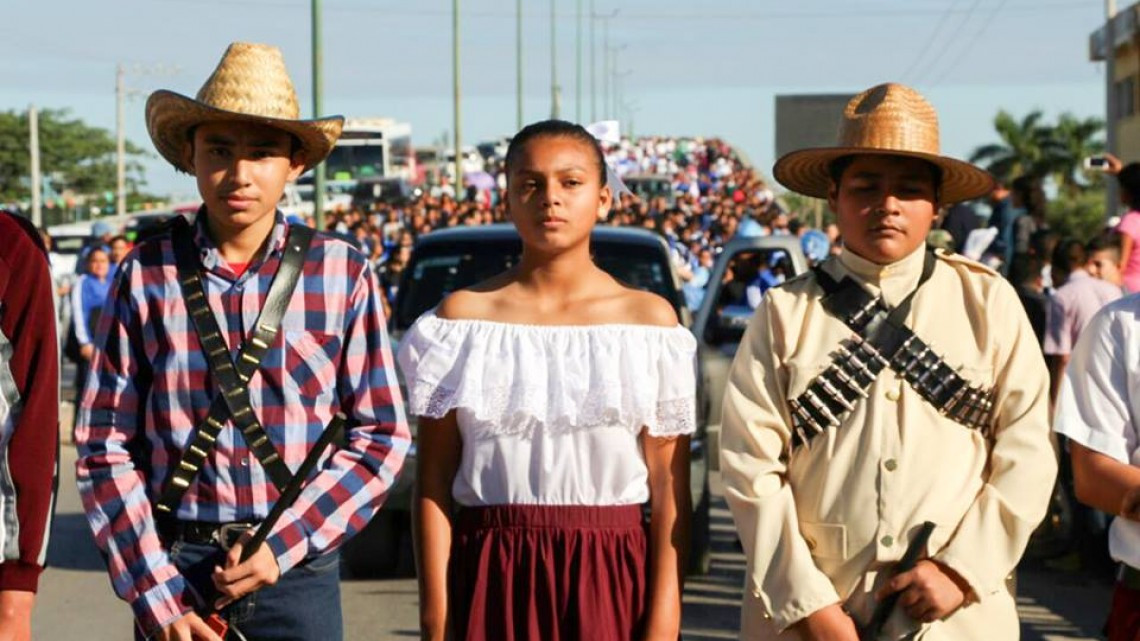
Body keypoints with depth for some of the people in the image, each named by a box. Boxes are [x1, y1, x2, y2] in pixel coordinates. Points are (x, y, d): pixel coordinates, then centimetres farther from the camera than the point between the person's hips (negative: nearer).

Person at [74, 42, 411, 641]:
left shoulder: (343, 274, 1)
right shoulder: (146, 275, 0)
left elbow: (380, 436, 3)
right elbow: (103, 445, 0)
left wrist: (284, 545, -8)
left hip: (298, 568, 0)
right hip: (171, 566, 0)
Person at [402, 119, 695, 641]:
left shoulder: (649, 319, 4)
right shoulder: (463, 316, 5)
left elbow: (669, 486, 0)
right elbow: (434, 481, 2)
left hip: (610, 575, 0)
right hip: (492, 577, 0)